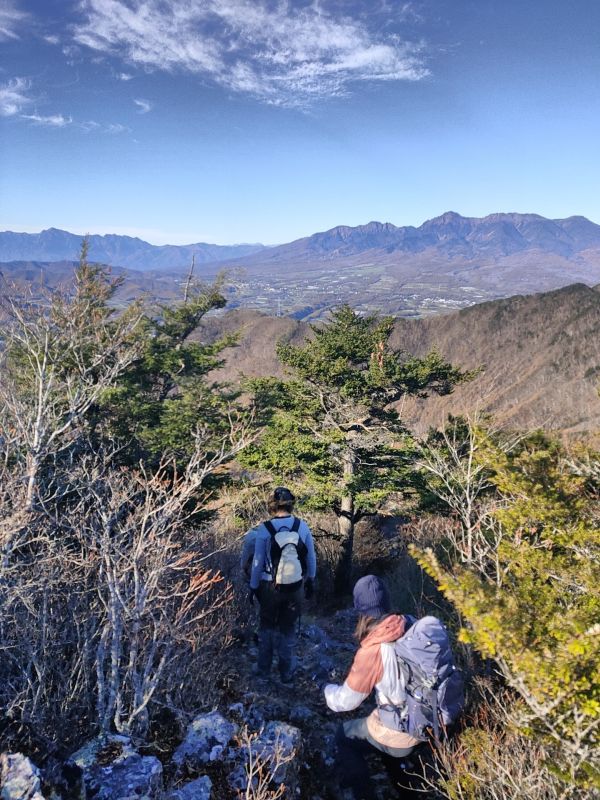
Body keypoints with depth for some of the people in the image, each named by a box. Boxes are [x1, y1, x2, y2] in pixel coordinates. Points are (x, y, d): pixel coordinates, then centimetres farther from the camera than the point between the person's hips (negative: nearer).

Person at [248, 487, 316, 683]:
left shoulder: (264, 529, -16)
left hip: (270, 587, -1)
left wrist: (253, 586, 5)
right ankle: (286, 673, 31)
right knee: (288, 629, 19)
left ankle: (264, 669, 33)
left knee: (267, 626, 22)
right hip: (295, 587, 1)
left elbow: (258, 562, -9)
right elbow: (311, 557, -2)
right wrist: (310, 580, 14)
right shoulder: (302, 526, -12)